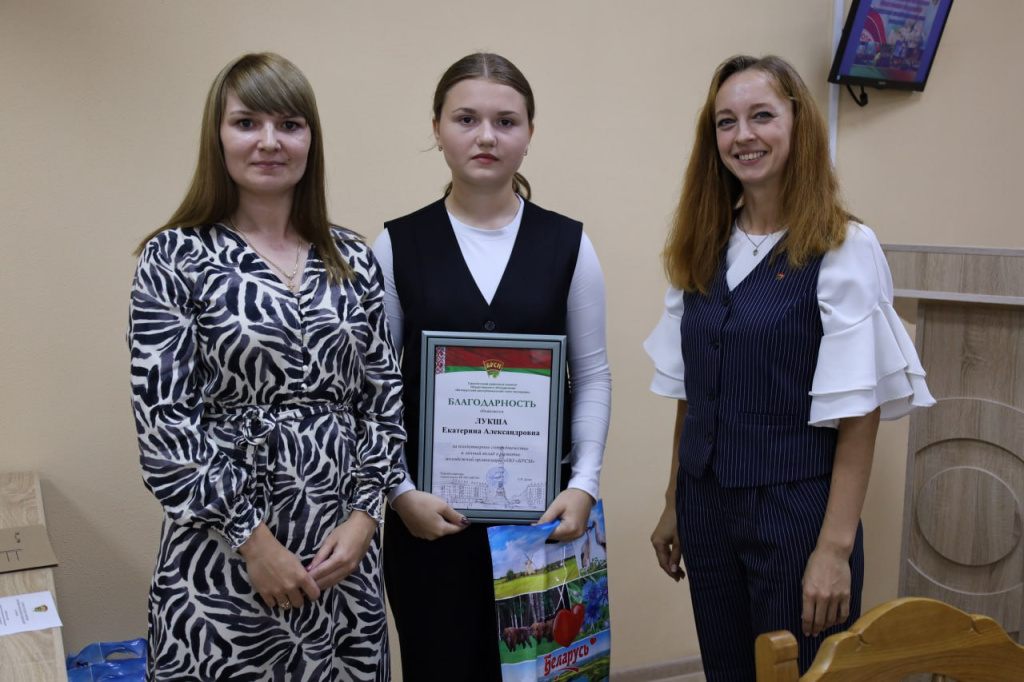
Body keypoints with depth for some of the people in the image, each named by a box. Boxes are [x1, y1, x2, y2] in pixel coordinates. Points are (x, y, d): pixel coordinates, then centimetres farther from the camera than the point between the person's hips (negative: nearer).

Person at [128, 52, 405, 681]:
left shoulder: (353, 260, 6)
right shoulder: (174, 260, -4)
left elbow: (386, 398, 7)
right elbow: (164, 423, -9)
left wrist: (363, 516, -4)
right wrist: (252, 538, -11)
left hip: (345, 548, 3)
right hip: (224, 557, -3)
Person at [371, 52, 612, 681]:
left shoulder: (567, 244, 1)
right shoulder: (398, 245, 0)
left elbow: (593, 376, 4)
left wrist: (585, 483, -6)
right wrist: (402, 492, -7)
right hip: (429, 513, 0)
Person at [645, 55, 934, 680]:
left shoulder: (845, 249, -11)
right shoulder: (701, 252, 6)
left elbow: (858, 415, -14)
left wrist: (835, 548, -17)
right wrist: (675, 506, 11)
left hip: (795, 510, -5)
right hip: (706, 508, 5)